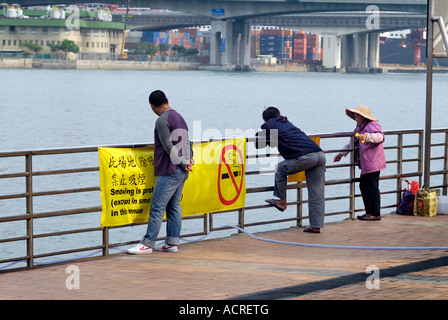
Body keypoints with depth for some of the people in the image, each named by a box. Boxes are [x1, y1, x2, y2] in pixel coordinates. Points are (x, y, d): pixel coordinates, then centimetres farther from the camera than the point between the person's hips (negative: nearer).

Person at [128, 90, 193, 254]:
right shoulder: (180, 118, 17)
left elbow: (168, 146, -15)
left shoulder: (162, 120, -12)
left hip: (168, 171, -9)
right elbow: (187, 142, 17)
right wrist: (188, 159, 4)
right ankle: (172, 242, 10)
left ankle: (147, 244, -7)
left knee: (157, 208, -7)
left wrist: (182, 163, -8)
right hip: (182, 172, 9)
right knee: (174, 207, 10)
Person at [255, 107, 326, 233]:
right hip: (320, 155, 7)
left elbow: (259, 144, 18)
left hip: (305, 156, -7)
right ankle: (316, 226, 8)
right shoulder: (286, 123, 32)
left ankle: (282, 201, 20)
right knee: (317, 194, 7)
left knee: (280, 169, 17)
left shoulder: (269, 125, 11)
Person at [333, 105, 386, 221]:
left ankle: (375, 214, -1)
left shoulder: (372, 125, -12)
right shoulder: (359, 127, 18)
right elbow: (352, 143, 29)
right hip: (365, 164, 10)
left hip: (373, 163, -10)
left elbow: (379, 137, -31)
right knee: (364, 186, 13)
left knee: (372, 187, -6)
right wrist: (341, 153, 30)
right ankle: (369, 212, 21)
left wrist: (366, 136, -47)